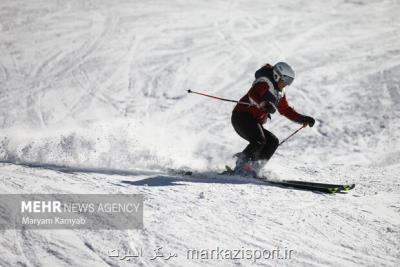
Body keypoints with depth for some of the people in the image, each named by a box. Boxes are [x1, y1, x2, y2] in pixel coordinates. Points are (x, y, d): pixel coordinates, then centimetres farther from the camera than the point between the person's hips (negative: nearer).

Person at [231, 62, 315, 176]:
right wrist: (264, 104, -45)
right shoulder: (264, 83, -7)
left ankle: (253, 168, -9)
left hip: (254, 122, 9)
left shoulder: (279, 93, 21)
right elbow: (252, 94, -26)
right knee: (259, 141, -28)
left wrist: (302, 119, 18)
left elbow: (286, 110, 29)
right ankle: (241, 168, -22)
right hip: (242, 116, -9)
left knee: (273, 141, -4)